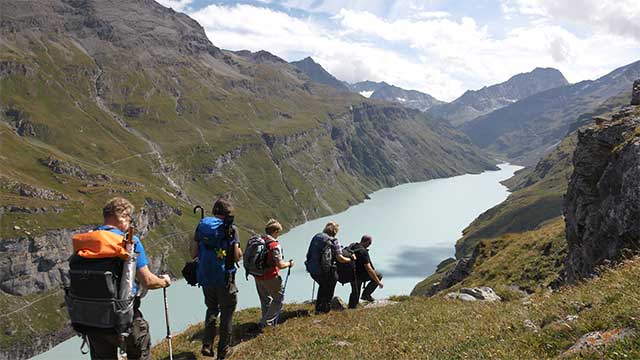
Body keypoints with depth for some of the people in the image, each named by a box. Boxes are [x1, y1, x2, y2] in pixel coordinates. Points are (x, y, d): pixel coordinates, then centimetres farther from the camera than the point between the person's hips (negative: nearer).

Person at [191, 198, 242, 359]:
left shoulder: (201, 226, 0)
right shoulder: (231, 229, -12)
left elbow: (193, 254, 2)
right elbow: (237, 256, -14)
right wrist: (239, 251, 7)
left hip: (205, 278, 4)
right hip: (224, 279, -4)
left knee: (212, 309, 24)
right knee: (226, 312, 14)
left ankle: (207, 345, 16)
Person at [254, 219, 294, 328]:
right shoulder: (275, 245, -20)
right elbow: (280, 265, -22)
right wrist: (289, 264, -3)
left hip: (258, 277, 7)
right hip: (271, 278, -7)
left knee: (265, 300, 22)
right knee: (278, 298, 12)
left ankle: (266, 321, 34)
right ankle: (267, 322, 11)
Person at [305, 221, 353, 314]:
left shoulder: (316, 237, 8)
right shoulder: (334, 241, -11)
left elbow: (309, 254, 14)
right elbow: (340, 258, -16)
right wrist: (351, 259, 0)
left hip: (312, 269, 7)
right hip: (324, 271, -6)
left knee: (323, 286, 30)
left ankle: (318, 308, 41)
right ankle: (324, 309, 26)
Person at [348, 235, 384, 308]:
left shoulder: (352, 246, 0)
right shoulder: (363, 251, -25)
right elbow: (368, 269, -25)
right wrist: (379, 282, -18)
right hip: (359, 275, -8)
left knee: (355, 293, 24)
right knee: (379, 275, 7)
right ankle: (366, 294, 8)